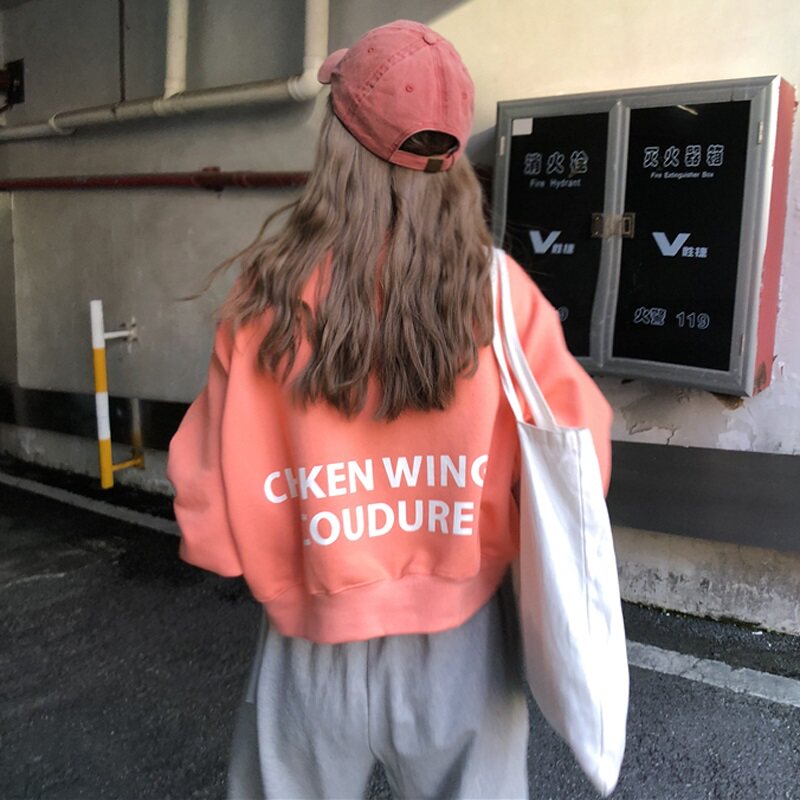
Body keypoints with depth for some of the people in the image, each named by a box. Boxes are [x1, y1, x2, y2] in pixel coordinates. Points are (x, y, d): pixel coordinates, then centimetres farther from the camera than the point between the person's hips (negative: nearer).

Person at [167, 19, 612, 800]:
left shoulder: (273, 295, -16)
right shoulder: (497, 290, -13)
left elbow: (213, 482, -12)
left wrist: (267, 572, 6)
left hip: (318, 639, 0)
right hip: (461, 636, 1)